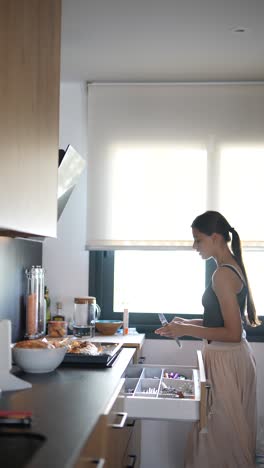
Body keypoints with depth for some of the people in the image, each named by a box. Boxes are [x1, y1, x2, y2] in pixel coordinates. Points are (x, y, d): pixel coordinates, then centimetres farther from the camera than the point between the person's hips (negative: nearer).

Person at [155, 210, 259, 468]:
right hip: (232, 357, 10)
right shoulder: (233, 267, 9)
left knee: (222, 432, 3)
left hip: (226, 360, -10)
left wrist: (187, 330, -18)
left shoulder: (223, 274, -20)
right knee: (230, 431, 19)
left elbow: (233, 333, -22)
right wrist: (189, 323, 10)